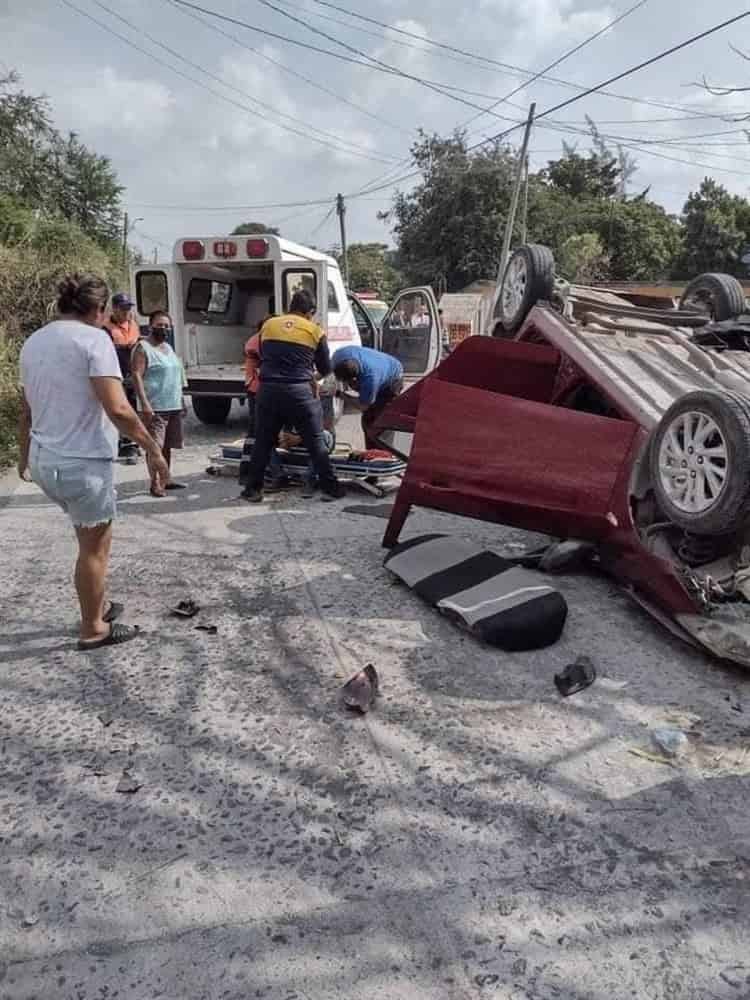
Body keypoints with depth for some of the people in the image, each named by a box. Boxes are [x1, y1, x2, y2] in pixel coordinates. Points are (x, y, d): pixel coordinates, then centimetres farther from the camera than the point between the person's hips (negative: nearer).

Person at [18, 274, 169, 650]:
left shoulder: (33, 342, 11)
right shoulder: (93, 339, -13)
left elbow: (26, 410, 19)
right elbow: (117, 410, -23)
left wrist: (24, 456, 30)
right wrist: (152, 448, -13)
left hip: (44, 460, 8)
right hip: (83, 462, -8)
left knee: (90, 537, 24)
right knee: (94, 546, 8)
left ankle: (97, 606, 36)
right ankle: (93, 629, 21)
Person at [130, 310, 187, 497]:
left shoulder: (168, 348, 19)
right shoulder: (143, 348, -6)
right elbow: (136, 376, -14)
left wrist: (181, 402, 22)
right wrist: (145, 404, -23)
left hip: (174, 406, 8)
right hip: (155, 408, -8)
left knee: (167, 446, 13)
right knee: (155, 446, -9)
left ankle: (166, 479, 21)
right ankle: (155, 483, -5)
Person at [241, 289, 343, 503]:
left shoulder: (268, 325, 12)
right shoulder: (314, 331, 4)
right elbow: (326, 369, 10)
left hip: (268, 389, 3)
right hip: (299, 391, -2)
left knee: (263, 442, 12)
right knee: (316, 442, 7)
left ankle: (253, 489, 16)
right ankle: (330, 488, 11)